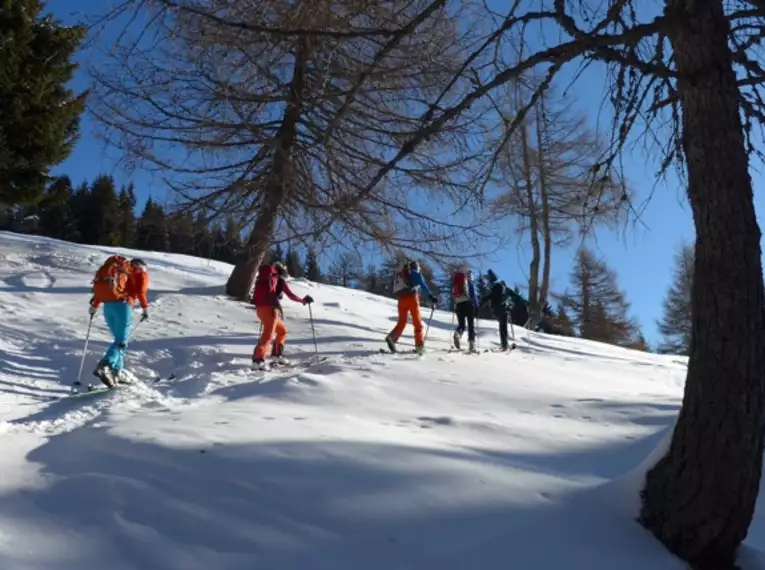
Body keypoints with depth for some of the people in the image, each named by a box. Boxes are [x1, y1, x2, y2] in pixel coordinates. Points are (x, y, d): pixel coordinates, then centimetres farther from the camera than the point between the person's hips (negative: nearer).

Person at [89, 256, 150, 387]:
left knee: (119, 339, 18)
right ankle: (104, 367, -29)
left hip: (107, 304, 6)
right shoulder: (141, 273, 14)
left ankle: (117, 372, 13)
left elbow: (101, 286, 20)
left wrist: (94, 305, 21)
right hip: (122, 304, -6)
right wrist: (145, 308, -2)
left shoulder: (118, 269, 30)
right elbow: (141, 290, -5)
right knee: (121, 342, -8)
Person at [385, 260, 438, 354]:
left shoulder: (398, 274, 25)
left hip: (401, 299, 4)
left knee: (401, 322, 8)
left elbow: (396, 290, 25)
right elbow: (423, 286, -7)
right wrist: (431, 296, -11)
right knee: (417, 322, 4)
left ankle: (392, 337, -18)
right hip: (412, 297, -4)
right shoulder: (416, 274, 8)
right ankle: (419, 346, 0)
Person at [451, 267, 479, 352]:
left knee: (461, 324, 8)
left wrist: (455, 306, 18)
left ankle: (458, 333, -25)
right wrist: (476, 306, -6)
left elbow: (453, 295, 15)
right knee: (471, 324, 3)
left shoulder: (455, 282, 15)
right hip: (468, 304, -4)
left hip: (458, 304, 4)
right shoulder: (470, 282, 1)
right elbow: (473, 295, -8)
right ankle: (472, 343, -6)